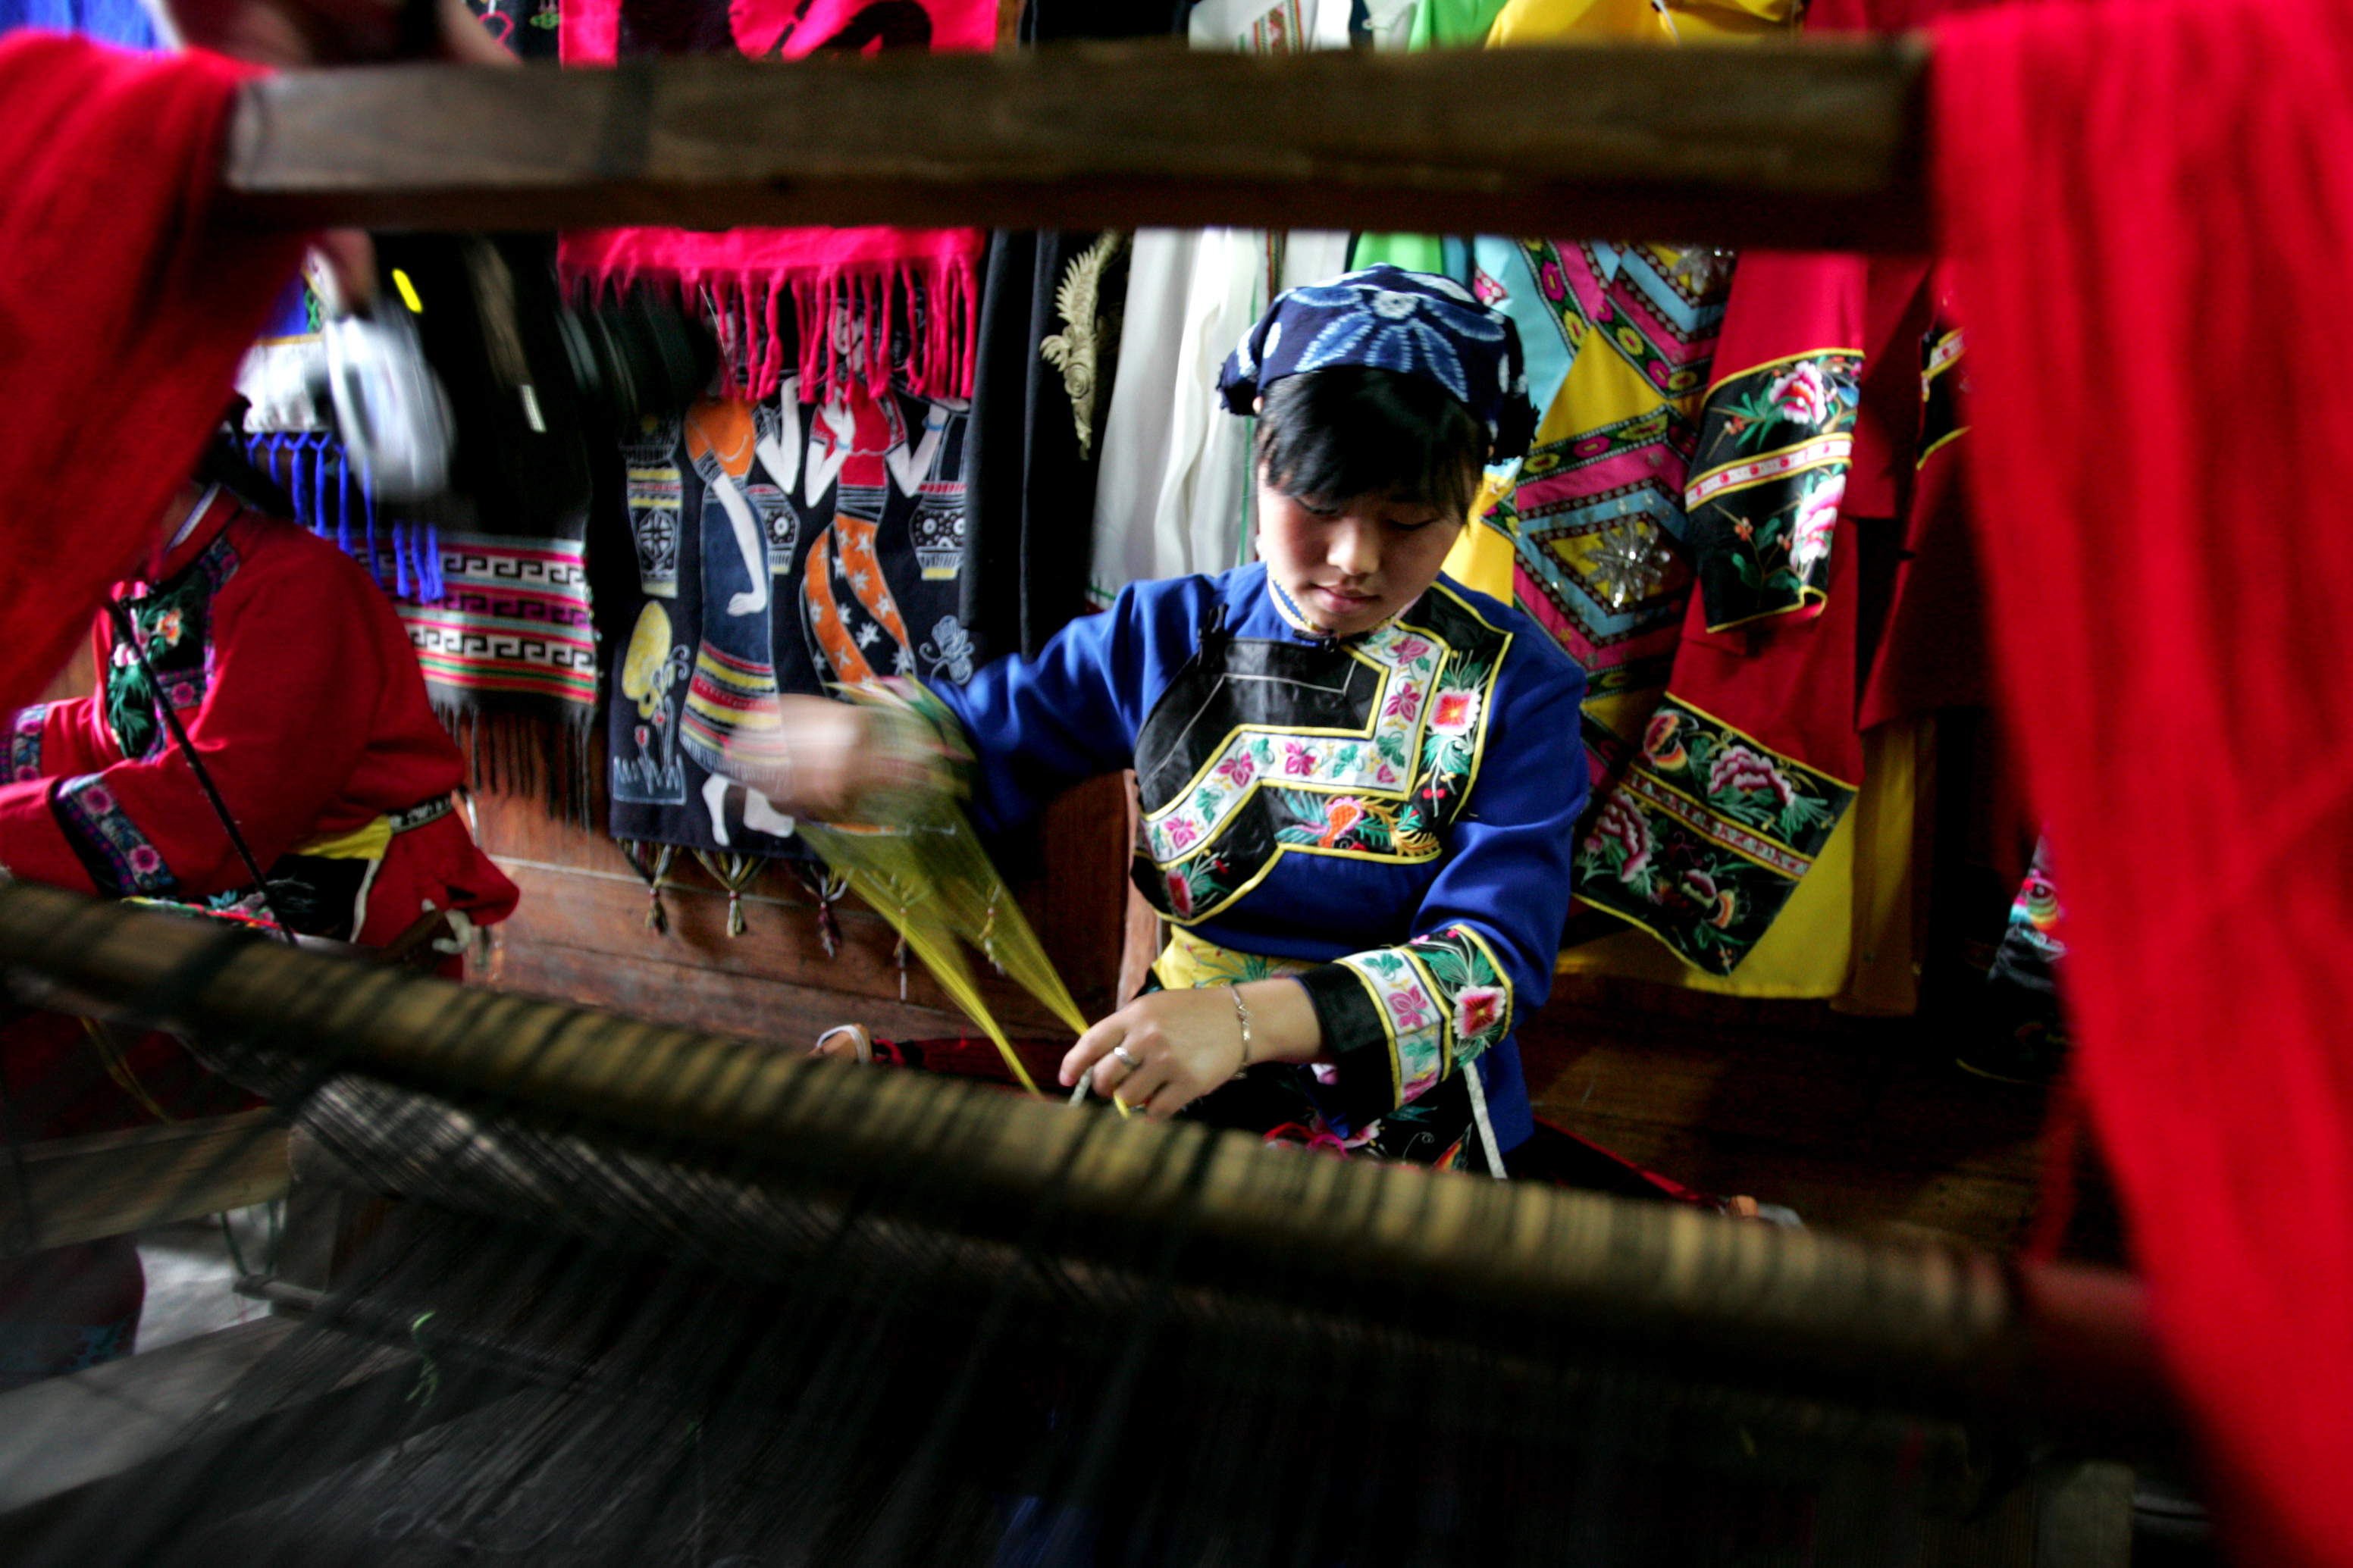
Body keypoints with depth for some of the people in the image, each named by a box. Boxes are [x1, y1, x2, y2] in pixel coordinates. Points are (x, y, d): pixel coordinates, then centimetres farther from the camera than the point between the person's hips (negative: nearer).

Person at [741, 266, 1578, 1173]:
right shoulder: (1167, 635, 3)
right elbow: (987, 733, 13)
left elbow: (1494, 959, -15)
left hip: (1410, 1132, -1)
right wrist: (861, 740, -12)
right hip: (1167, 1097, 2)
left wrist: (1253, 1019, -31)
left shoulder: (1515, 687, -6)